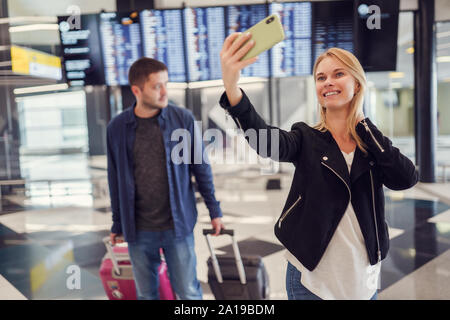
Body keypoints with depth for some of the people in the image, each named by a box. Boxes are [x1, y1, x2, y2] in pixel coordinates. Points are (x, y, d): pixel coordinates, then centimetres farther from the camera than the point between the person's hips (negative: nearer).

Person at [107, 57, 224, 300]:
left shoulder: (183, 119, -7)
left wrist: (214, 210, 3)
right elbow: (116, 180, 5)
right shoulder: (117, 128, -4)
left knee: (188, 292, 11)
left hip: (178, 225, -1)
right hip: (139, 230, 1)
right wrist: (117, 225, 11)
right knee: (146, 294, 17)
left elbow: (201, 168, 1)